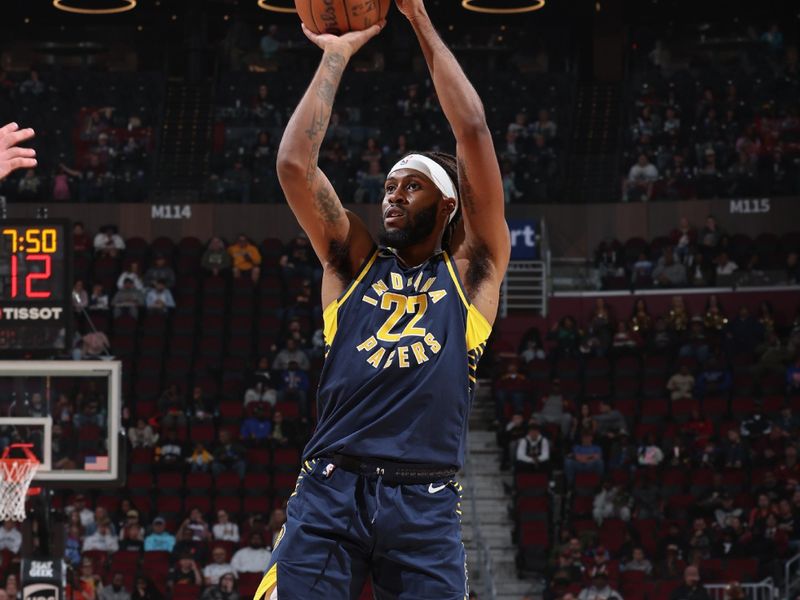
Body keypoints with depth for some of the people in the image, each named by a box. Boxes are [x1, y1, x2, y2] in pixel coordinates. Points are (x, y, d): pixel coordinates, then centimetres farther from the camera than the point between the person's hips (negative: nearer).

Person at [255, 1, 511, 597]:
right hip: (330, 487, 1)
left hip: (425, 500, -1)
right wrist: (335, 57, 13)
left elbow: (474, 134, 7)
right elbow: (294, 163, 8)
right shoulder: (354, 262, 19)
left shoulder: (471, 273, 14)